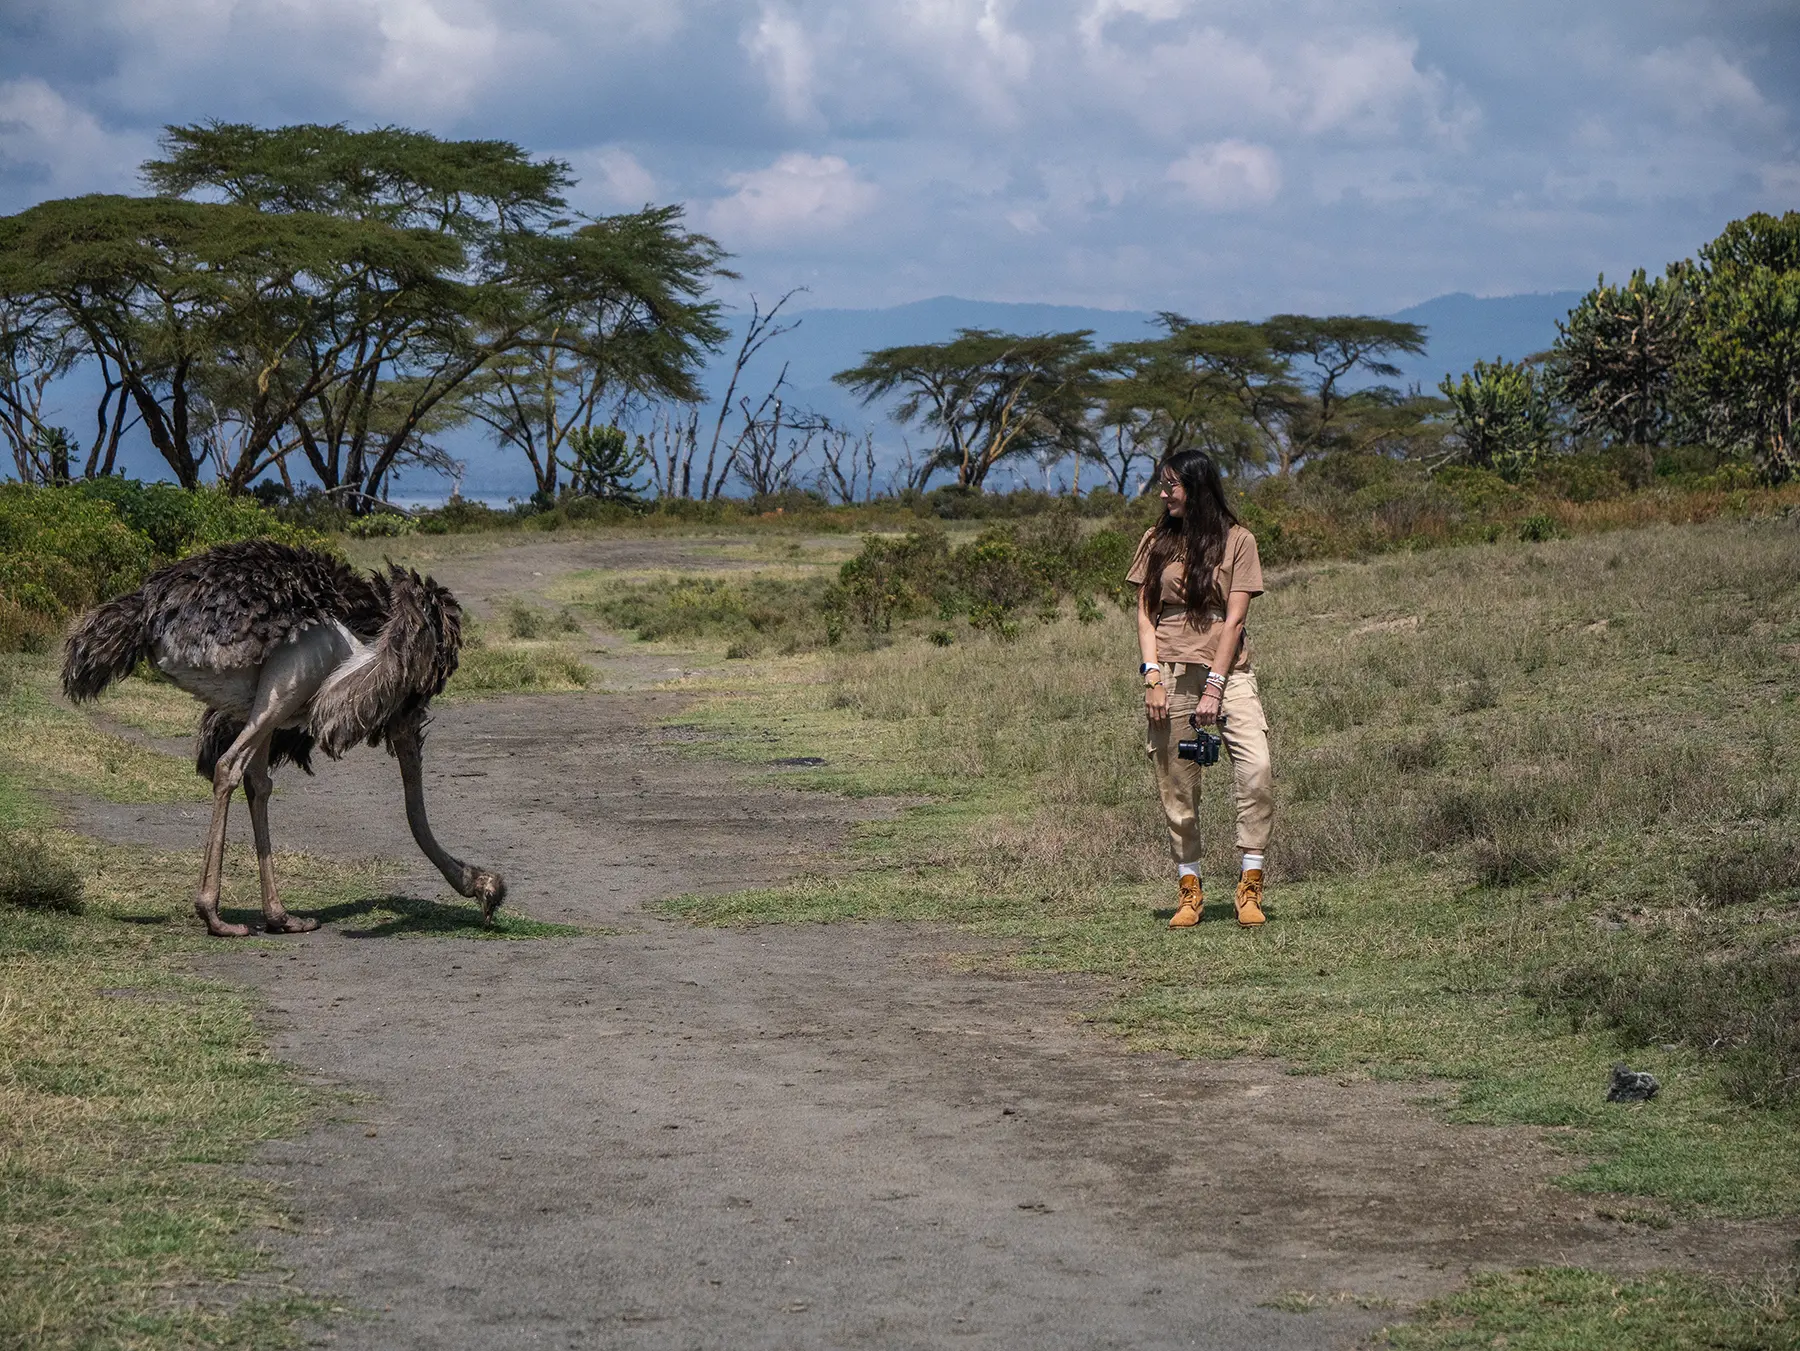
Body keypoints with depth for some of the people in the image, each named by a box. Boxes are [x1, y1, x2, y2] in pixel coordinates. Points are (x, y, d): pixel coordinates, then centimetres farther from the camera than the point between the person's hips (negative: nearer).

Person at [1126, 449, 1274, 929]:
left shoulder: (1237, 541, 2)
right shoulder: (1157, 542, 11)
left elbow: (1234, 619, -3)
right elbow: (1145, 614, 7)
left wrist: (1214, 687, -11)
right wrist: (1153, 677, -6)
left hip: (1227, 672, -2)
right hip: (1171, 673, 2)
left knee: (1256, 769, -19)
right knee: (1177, 786, 1)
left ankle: (1249, 886, -16)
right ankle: (1189, 889, 10)